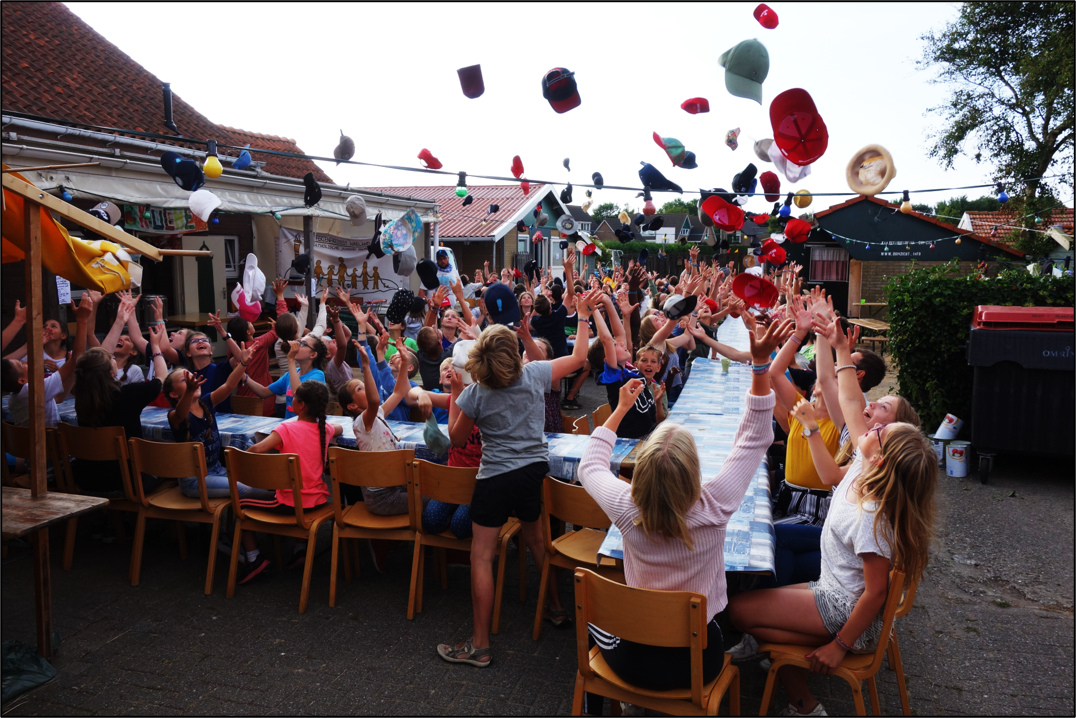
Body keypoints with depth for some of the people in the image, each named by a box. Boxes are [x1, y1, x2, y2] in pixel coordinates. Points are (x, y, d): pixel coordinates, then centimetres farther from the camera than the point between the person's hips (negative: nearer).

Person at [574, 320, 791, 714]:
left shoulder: (626, 510, -25)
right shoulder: (713, 510, -26)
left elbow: (590, 467, -2)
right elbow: (754, 440, -15)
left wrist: (621, 409, 3)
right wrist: (761, 362, -20)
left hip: (634, 660, -1)